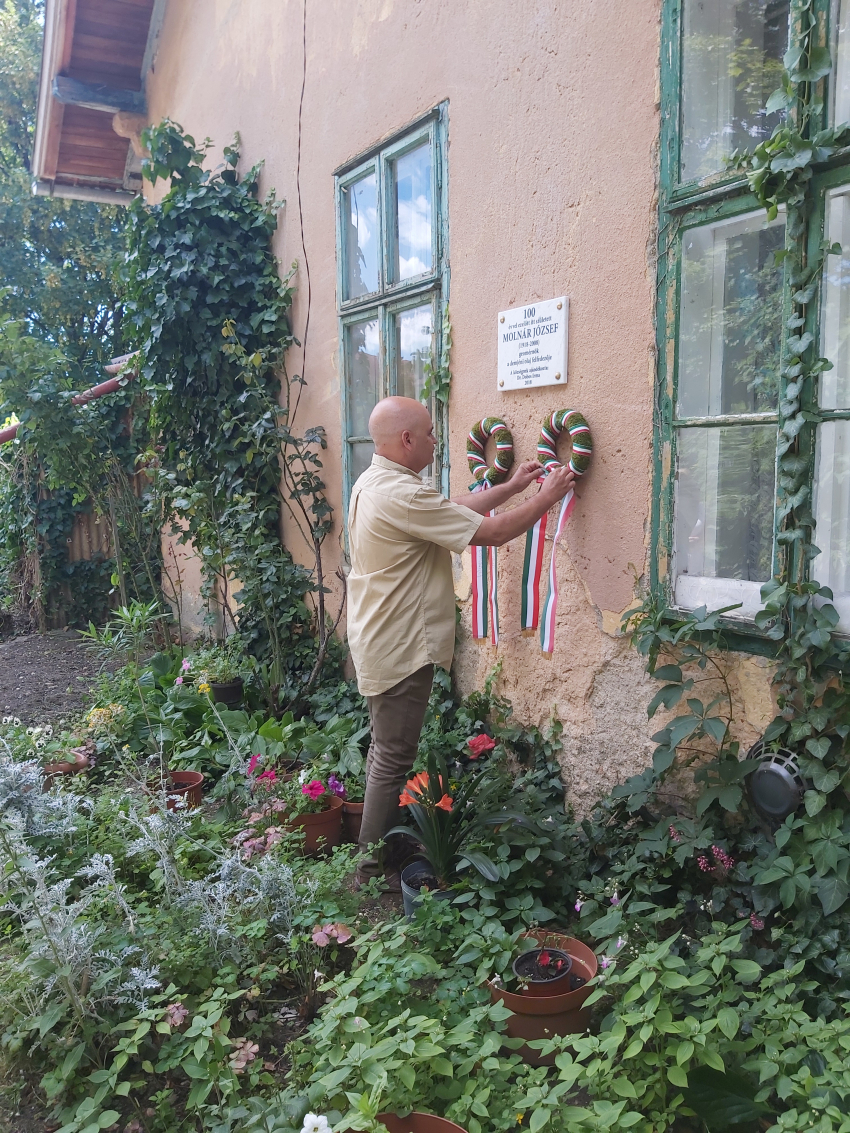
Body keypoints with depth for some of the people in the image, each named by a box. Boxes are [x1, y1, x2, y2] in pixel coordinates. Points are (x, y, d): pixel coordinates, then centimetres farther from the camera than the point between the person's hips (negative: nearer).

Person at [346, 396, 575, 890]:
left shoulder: (373, 483, 8)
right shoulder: (402, 495, -25)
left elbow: (456, 510, 13)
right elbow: (489, 533, -22)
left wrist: (512, 486, 12)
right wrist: (548, 497, -9)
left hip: (380, 642, 11)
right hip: (400, 649, -11)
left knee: (387, 751, 21)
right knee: (393, 760, 2)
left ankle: (380, 846, 35)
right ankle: (373, 868, 16)